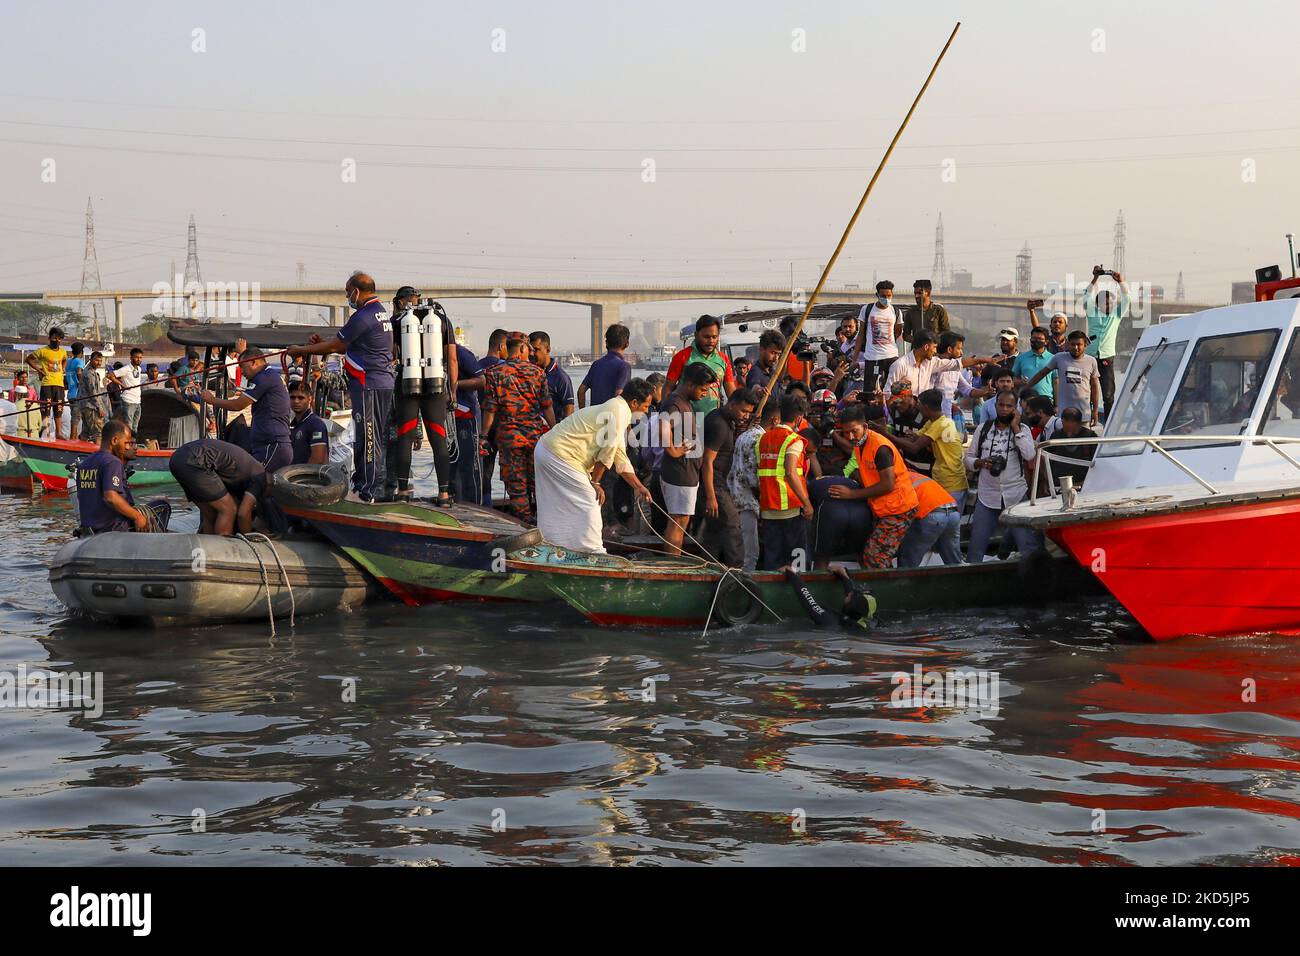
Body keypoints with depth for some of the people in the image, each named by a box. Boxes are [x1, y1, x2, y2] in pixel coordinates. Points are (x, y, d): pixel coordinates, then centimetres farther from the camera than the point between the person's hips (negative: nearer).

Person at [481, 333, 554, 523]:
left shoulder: (494, 373, -3)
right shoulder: (537, 372, 2)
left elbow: (490, 411, -5)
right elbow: (547, 407, 0)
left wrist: (483, 436, 1)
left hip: (509, 436, -1)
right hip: (536, 433, 1)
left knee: (516, 485, 5)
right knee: (539, 481, 11)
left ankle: (524, 522, 6)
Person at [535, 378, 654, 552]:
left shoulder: (612, 409, 20)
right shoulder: (619, 409, -12)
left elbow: (620, 459, 26)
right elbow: (608, 452, -13)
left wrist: (639, 487, 26)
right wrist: (595, 482, -4)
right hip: (560, 455, -10)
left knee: (556, 508, 16)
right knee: (589, 503, -4)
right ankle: (594, 554, -2)